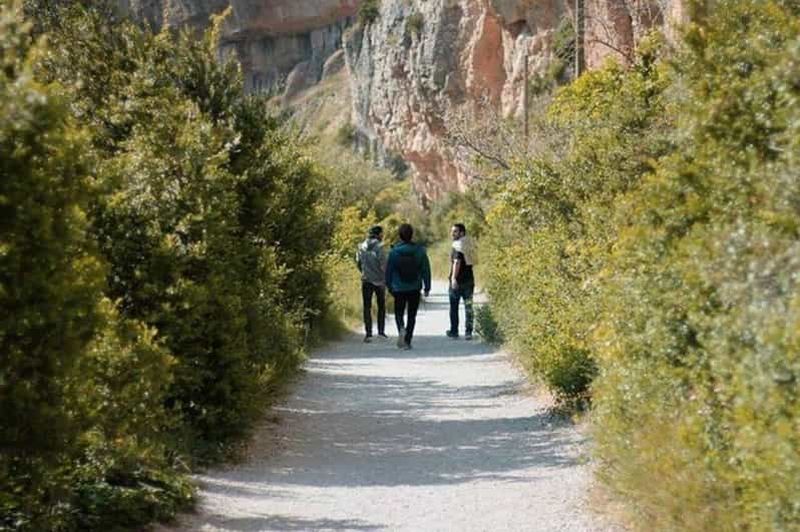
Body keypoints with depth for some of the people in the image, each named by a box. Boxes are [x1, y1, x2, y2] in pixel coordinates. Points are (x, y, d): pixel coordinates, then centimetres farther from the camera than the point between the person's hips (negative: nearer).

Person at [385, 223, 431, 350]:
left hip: (399, 289, -1)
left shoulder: (394, 252, -6)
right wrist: (427, 287, 5)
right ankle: (407, 341, 7)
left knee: (399, 313, 13)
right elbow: (426, 270, -2)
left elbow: (388, 270, 0)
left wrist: (389, 286, 12)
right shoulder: (420, 250, -4)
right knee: (412, 316, 10)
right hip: (415, 289, 1)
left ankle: (401, 329, -18)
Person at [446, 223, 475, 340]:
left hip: (458, 281, -7)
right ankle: (468, 332, 2)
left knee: (454, 307, 6)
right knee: (468, 306, 6)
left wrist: (454, 278, -28)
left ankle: (454, 331, 11)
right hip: (469, 280, 7)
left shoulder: (458, 246, -13)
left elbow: (457, 262, -24)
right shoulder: (469, 244, 11)